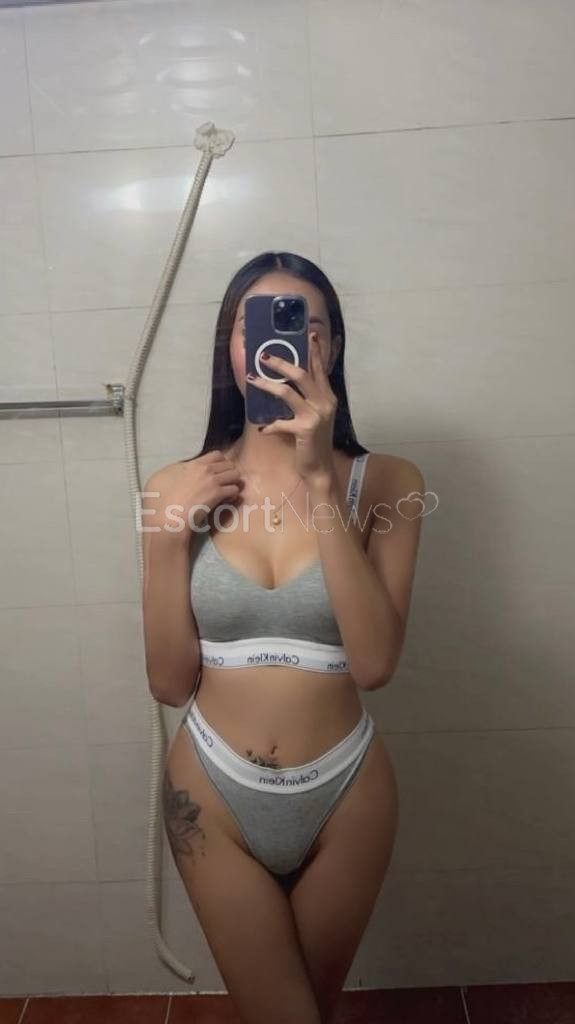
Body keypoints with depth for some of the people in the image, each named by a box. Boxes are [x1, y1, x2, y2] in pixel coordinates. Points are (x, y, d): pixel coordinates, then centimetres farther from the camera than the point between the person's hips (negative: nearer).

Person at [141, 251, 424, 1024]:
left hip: (343, 793, 1)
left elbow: (374, 663, -23)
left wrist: (320, 481, -27)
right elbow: (170, 683, -6)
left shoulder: (386, 482, -11)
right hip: (215, 793, 0)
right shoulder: (176, 490, -8)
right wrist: (169, 534, -18)